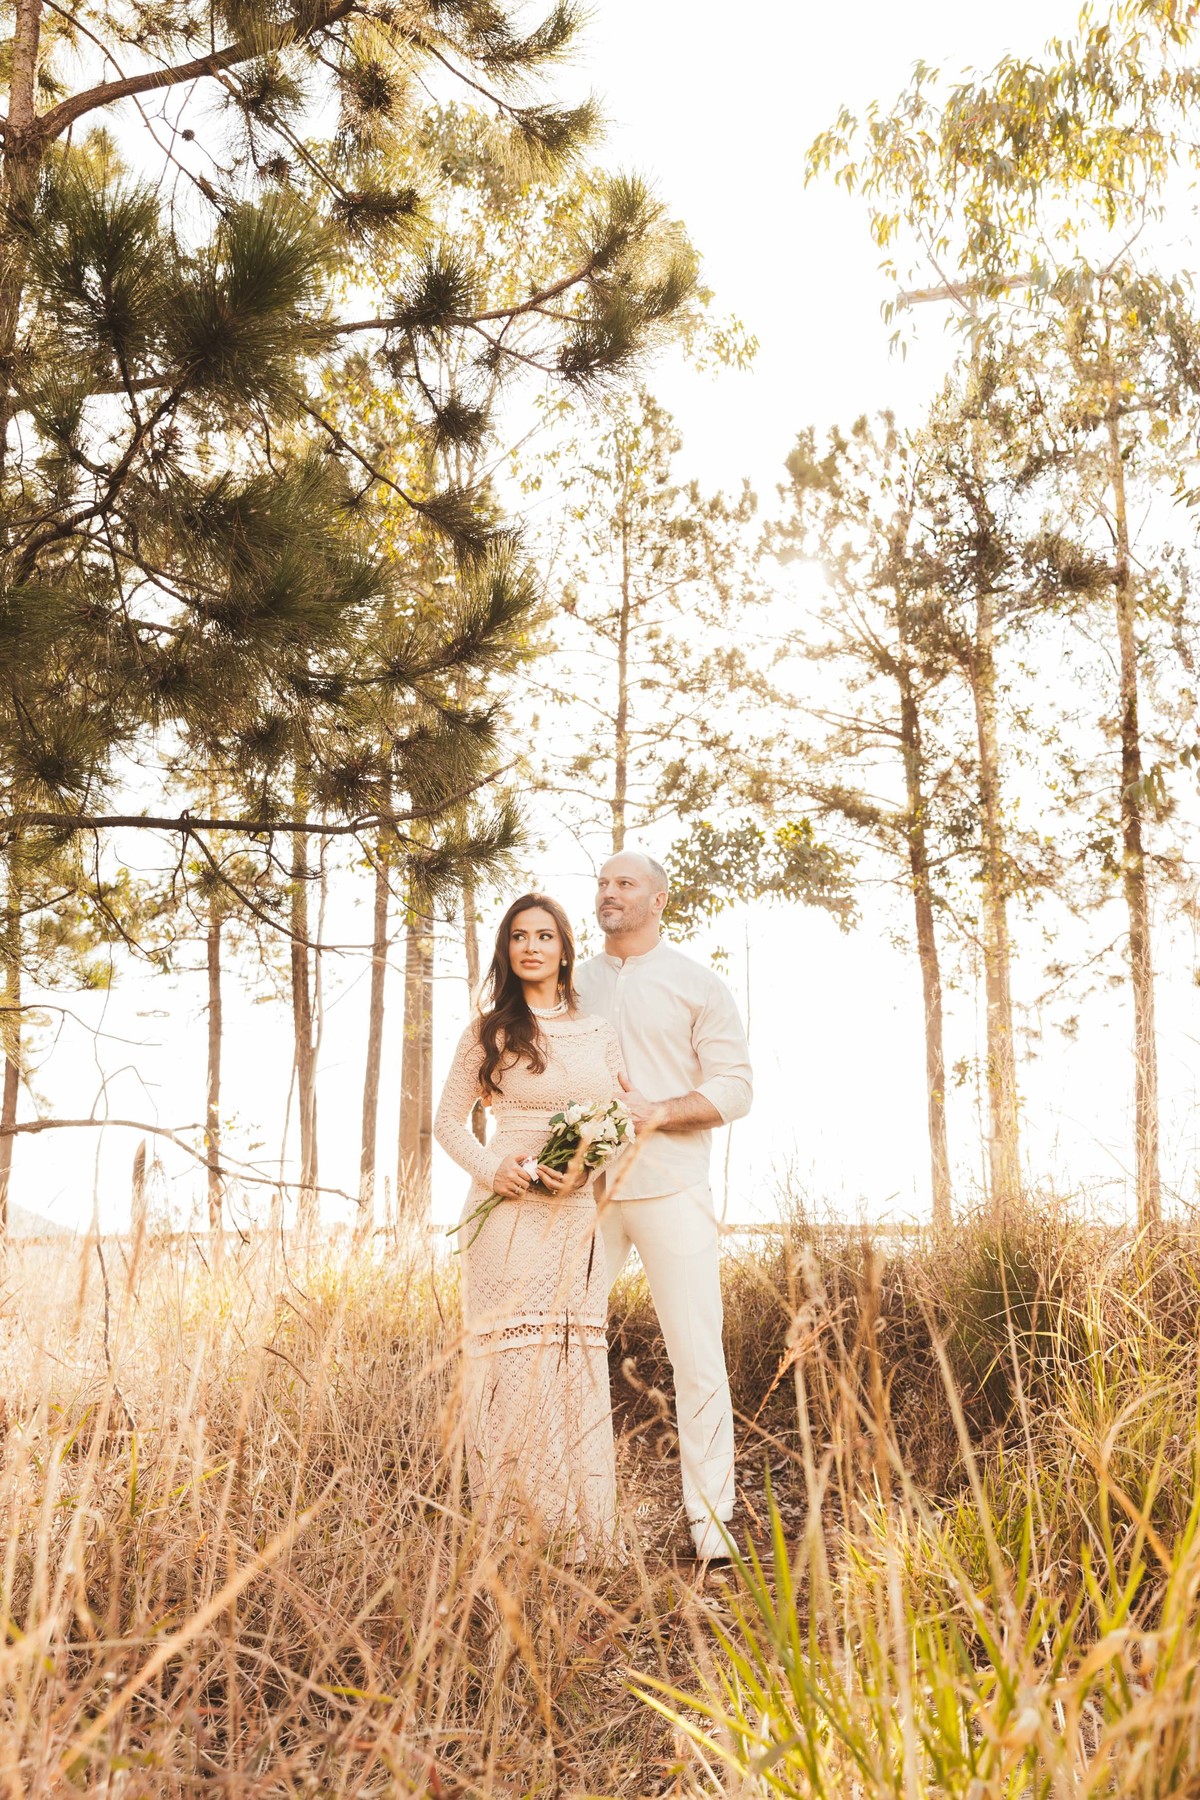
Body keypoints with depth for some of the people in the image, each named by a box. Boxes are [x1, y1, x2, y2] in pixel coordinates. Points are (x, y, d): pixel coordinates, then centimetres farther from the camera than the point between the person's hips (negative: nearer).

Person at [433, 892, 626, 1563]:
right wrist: (491, 1168, -8)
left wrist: (584, 1168, -7)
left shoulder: (600, 1032, 11)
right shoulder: (489, 1032, 5)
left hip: (578, 1213, 2)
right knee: (512, 1358, -4)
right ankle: (516, 1525, 4)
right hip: (507, 1208, -2)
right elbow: (450, 1118, 10)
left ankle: (579, 1528, 10)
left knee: (576, 1358, 1)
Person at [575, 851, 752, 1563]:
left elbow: (734, 1086, 0)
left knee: (699, 1355, -3)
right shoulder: (574, 985, 15)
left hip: (670, 1189, -3)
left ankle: (710, 1518, 5)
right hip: (584, 1189, 3)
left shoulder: (699, 984, 5)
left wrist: (659, 1112, -15)